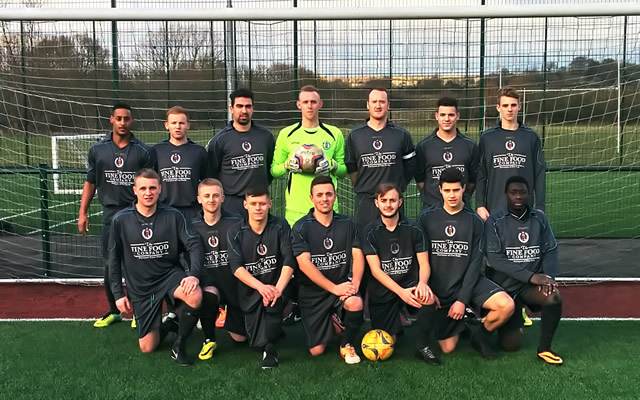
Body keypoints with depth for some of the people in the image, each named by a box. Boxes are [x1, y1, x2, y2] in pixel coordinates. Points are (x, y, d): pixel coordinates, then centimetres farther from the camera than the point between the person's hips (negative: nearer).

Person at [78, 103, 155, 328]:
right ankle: (114, 311, 22)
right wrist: (83, 212, 6)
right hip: (110, 213, 2)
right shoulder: (97, 150, 5)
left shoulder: (143, 151, -1)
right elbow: (90, 183, 11)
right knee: (109, 265, 8)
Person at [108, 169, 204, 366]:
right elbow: (114, 259, 2)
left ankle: (179, 345, -9)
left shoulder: (172, 215, -8)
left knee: (195, 296, -34)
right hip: (140, 286, 1)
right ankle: (167, 323, 34)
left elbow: (194, 245, -12)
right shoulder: (121, 220, -7)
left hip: (170, 274, -1)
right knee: (147, 347, 0)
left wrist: (194, 274, -28)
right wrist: (118, 293, 0)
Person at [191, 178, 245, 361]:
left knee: (240, 338, 3)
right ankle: (209, 340, -11)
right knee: (208, 296, -38)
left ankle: (228, 311, 37)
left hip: (234, 280, 0)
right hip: (209, 280, 0)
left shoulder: (235, 222, -5)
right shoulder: (193, 227, 1)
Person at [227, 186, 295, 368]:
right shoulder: (235, 232, -6)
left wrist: (278, 289, -32)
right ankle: (274, 329, 37)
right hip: (250, 290, 2)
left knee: (271, 300, -36)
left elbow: (289, 261, -15)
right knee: (256, 342, 2)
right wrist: (261, 287, -31)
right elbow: (236, 267, -15)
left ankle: (270, 347, -17)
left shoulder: (280, 226, -7)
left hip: (276, 285, -1)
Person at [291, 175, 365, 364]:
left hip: (342, 285, 1)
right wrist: (334, 288, -22)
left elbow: (358, 255, -2)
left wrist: (355, 282, -21)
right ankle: (330, 322, 32)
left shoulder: (347, 224, 3)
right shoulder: (301, 227, -7)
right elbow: (304, 263, -15)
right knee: (316, 351, -3)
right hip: (313, 292, -1)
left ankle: (347, 345, -4)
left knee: (355, 303, -34)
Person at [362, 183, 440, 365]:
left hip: (410, 284, 0)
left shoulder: (413, 229, -2)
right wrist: (401, 292, -24)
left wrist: (422, 283, -28)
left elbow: (424, 264, -4)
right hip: (382, 290, 0)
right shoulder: (371, 232, -5)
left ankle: (422, 346, -10)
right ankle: (395, 326, 33)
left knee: (428, 299, -34)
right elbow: (376, 270, -11)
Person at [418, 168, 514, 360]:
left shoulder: (474, 221, -3)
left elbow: (475, 264, -6)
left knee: (507, 305, -27)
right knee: (448, 348, -3)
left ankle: (480, 333, 4)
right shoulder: (427, 217, -4)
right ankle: (460, 324, 31)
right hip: (439, 290, 0)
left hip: (468, 281, 0)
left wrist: (463, 299, -13)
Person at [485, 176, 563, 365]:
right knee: (511, 345, -6)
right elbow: (495, 259, -17)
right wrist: (531, 276, -25)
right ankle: (512, 323, 31)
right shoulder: (495, 221, -9)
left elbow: (551, 251, 1)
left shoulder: (539, 218, 2)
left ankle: (544, 349, -9)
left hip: (532, 284, 2)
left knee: (554, 297, -32)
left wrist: (548, 276, -19)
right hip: (504, 286, -2)